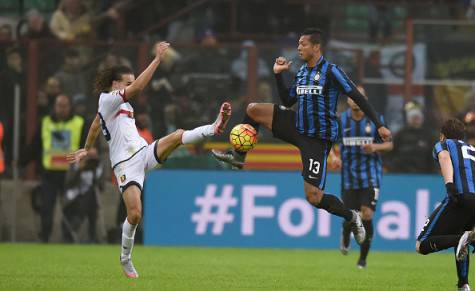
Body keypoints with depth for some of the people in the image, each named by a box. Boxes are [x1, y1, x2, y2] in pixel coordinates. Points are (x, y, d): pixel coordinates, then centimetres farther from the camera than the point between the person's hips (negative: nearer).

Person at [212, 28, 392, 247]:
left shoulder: (330, 72, -15)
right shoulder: (302, 72, 8)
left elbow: (357, 97, -15)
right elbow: (288, 101, 19)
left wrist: (379, 125, -19)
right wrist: (278, 74, 9)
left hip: (318, 138, -7)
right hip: (298, 127, 7)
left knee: (313, 197, -11)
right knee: (253, 110, -3)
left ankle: (352, 218, 13)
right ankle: (238, 156, 11)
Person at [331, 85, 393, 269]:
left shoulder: (376, 120, -2)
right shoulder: (340, 120, 1)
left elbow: (389, 144, 3)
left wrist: (375, 147, -18)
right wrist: (334, 157, -6)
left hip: (370, 176, -1)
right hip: (349, 176, 1)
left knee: (367, 216, -12)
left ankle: (363, 258, 4)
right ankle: (345, 239, 37)